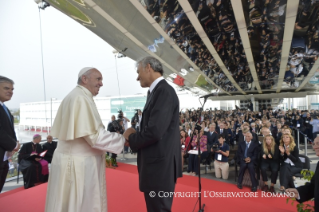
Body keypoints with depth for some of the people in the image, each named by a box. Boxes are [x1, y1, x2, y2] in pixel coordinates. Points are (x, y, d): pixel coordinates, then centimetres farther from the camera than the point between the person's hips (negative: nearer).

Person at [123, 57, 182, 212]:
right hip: (157, 164, 9)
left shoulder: (164, 91, -18)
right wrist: (134, 137, -2)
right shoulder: (156, 91, 11)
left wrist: (131, 137, -9)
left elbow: (154, 132, -26)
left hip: (160, 166, -9)